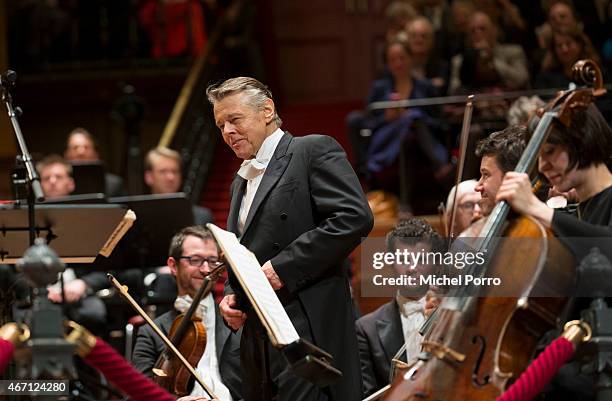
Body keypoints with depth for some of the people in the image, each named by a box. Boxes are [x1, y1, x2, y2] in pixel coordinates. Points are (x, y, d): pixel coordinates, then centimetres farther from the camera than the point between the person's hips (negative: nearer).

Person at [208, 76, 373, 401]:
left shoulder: (314, 151, -2)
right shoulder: (241, 182, 25)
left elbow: (354, 217, -15)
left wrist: (283, 267, -17)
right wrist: (230, 295, 10)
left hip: (309, 331, -9)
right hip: (257, 340, 9)